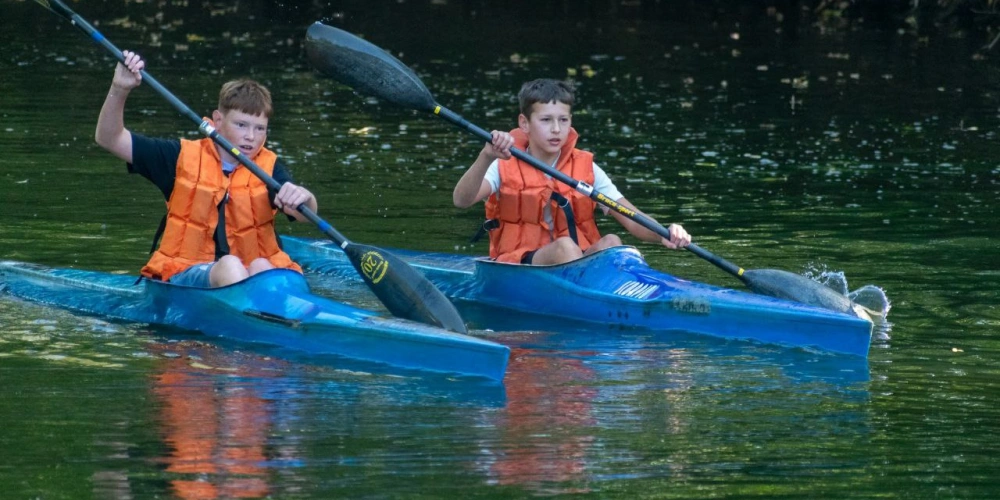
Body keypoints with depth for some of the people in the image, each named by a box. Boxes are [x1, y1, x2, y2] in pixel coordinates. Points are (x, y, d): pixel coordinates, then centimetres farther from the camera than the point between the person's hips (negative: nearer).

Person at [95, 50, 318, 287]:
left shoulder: (269, 168, 7)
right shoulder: (184, 157, 7)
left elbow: (307, 214, -10)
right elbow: (109, 139, 7)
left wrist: (304, 198, -36)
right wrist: (119, 90, -10)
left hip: (258, 273, 2)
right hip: (187, 274, -2)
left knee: (261, 267, -33)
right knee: (229, 266, -34)